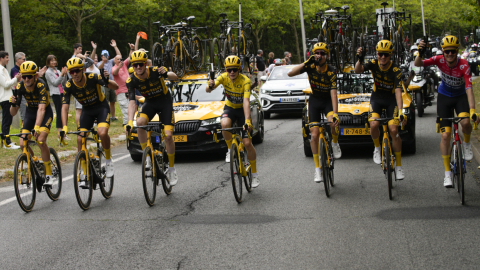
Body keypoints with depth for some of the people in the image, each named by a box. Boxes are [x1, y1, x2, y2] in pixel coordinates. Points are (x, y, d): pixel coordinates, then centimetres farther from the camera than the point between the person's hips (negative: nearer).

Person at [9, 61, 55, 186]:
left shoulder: (41, 85, -30)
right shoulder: (20, 87, -18)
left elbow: (41, 109, -42)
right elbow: (13, 113, -14)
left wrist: (37, 127, -55)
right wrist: (13, 104, -37)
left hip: (45, 113, -4)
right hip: (30, 112, 4)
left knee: (41, 141, -24)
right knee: (23, 144, -11)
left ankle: (48, 174, -13)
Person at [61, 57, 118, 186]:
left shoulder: (92, 78, -25)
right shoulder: (69, 86, -18)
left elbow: (115, 87, -25)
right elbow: (64, 107, -20)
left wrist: (107, 81, -48)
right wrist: (64, 127, -33)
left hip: (101, 107, -3)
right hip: (87, 110, 4)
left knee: (102, 133, -29)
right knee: (80, 139, -9)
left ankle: (108, 159, -1)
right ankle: (85, 175, 3)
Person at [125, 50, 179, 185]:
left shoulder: (155, 71, -25)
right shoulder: (131, 81, -19)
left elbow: (175, 77, -25)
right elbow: (132, 102, -24)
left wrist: (166, 74, -49)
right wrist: (130, 122, -37)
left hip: (165, 101, -2)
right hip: (150, 102, 2)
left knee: (168, 135, -13)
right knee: (140, 123, -30)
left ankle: (171, 168, 5)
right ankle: (148, 156, -16)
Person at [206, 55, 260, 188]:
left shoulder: (245, 81, -25)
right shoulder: (224, 77, -16)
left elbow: (246, 101, -34)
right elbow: (208, 89, -28)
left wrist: (247, 120, -46)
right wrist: (210, 86, -53)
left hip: (242, 109, -2)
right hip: (230, 108, 2)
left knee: (247, 143, -9)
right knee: (225, 124, -35)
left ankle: (254, 174, 7)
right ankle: (230, 149, -8)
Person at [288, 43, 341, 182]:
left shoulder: (331, 72, -21)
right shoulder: (310, 67, -15)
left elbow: (333, 94, -27)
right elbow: (290, 73, -25)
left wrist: (335, 114, -37)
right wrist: (306, 63, -35)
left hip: (328, 100, -2)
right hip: (315, 100, 2)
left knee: (332, 122, -33)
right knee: (314, 134, -7)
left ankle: (335, 144, 1)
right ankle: (318, 169, 0)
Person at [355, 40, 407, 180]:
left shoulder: (396, 71, -21)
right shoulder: (374, 64, -14)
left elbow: (398, 92, -27)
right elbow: (357, 71, -27)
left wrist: (400, 111, -39)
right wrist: (360, 60, -48)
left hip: (391, 100, -2)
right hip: (376, 98, 2)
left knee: (394, 130, -13)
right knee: (374, 124, -25)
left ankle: (398, 165, -1)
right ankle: (377, 148, 6)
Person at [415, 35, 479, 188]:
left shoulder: (464, 65, -27)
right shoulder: (440, 60, -21)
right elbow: (418, 64, -31)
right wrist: (419, 53, -52)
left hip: (460, 97, -1)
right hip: (444, 97, 1)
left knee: (465, 122, -32)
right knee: (445, 135, -5)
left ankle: (467, 143, 4)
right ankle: (447, 173, 5)